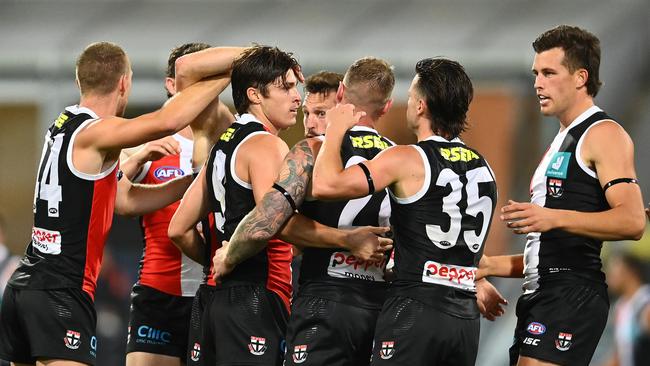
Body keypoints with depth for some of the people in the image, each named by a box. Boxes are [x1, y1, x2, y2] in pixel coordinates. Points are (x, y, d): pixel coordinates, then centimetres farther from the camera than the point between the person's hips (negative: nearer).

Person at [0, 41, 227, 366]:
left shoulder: (63, 126, 15)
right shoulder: (94, 133, -12)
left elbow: (125, 199, 18)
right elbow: (168, 121, -28)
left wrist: (190, 182, 16)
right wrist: (228, 74, -18)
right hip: (61, 292, -10)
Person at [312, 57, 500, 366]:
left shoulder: (407, 160, -7)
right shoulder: (483, 167, 14)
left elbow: (325, 185, -13)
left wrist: (336, 129, 2)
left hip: (415, 309, -7)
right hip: (465, 315, 7)